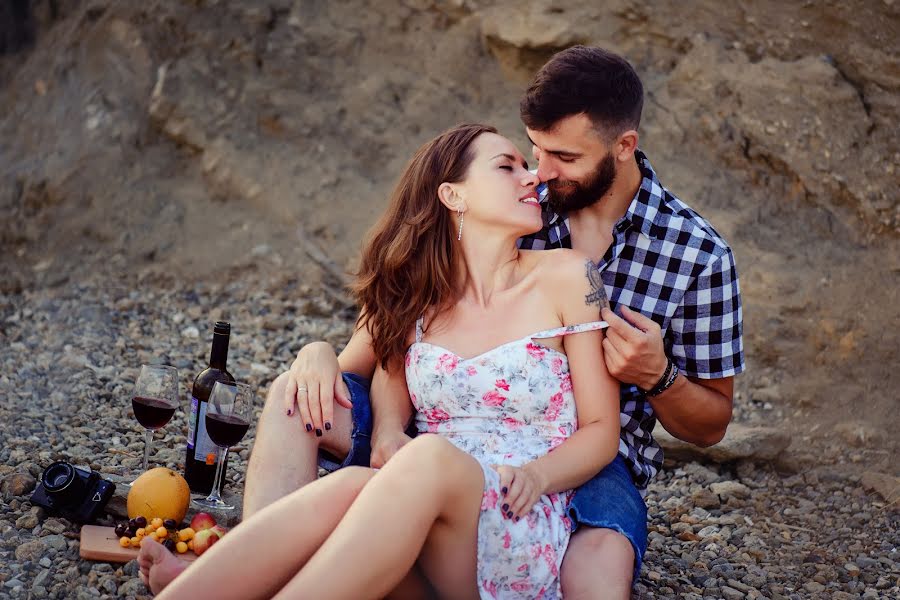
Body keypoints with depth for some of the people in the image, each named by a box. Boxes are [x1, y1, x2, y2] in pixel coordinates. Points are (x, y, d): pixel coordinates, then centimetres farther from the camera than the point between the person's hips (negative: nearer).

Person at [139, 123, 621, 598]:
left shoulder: (565, 276, 3)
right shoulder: (414, 293, 11)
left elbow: (602, 431, 4)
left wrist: (536, 475, -16)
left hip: (527, 537, -2)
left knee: (431, 458, -35)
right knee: (352, 485, -34)